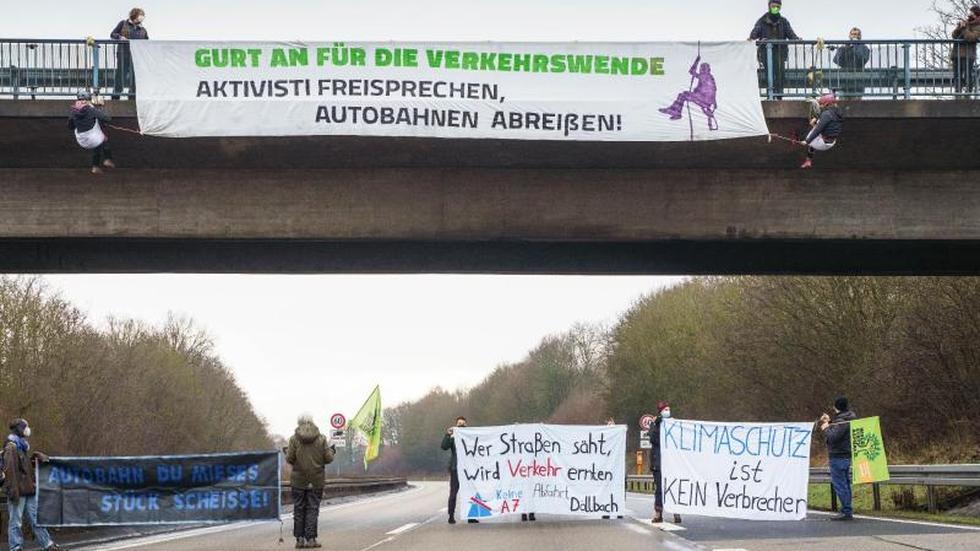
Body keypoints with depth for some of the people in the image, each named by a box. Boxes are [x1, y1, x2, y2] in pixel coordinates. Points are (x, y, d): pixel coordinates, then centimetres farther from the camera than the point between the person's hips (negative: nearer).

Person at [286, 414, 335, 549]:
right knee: (313, 508, 3)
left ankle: (300, 539, 4)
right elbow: (328, 458, -2)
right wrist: (331, 451, 19)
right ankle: (311, 538, -2)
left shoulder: (294, 439, -5)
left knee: (299, 509, 6)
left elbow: (290, 459, -6)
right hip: (316, 481, 0)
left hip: (299, 480, 0)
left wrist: (287, 452, 16)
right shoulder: (321, 438, -2)